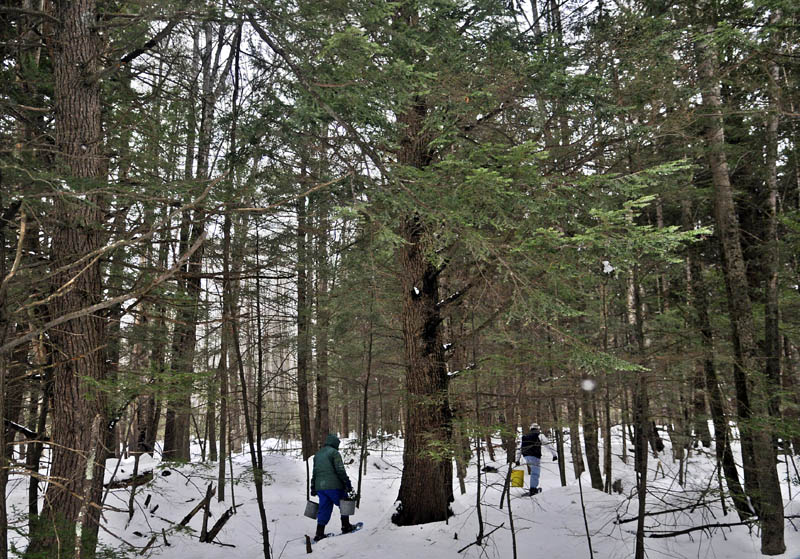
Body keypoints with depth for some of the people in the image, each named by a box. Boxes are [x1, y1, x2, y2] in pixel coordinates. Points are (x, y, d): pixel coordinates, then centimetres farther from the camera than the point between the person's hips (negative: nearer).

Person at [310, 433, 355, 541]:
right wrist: (347, 484, -9)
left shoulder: (317, 454, 18)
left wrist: (313, 488, 24)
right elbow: (340, 471, -12)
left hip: (320, 487, 7)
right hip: (334, 486, -7)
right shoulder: (334, 452, -6)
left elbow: (314, 473, 20)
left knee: (324, 510, 9)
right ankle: (346, 527, 16)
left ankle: (319, 534, 5)